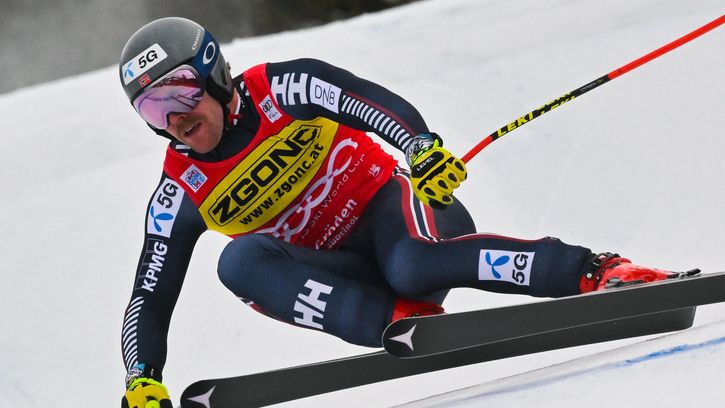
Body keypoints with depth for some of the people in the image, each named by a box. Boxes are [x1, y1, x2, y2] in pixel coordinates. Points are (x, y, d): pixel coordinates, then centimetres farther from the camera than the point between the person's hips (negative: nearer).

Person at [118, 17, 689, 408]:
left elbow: (375, 103, -22)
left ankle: (600, 271, -33)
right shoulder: (181, 193, -1)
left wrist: (421, 147, -43)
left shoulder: (279, 91, -9)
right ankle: (407, 320, -34)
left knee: (412, 264, -39)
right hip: (341, 275, 3)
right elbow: (150, 300, 0)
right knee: (240, 261, -26)